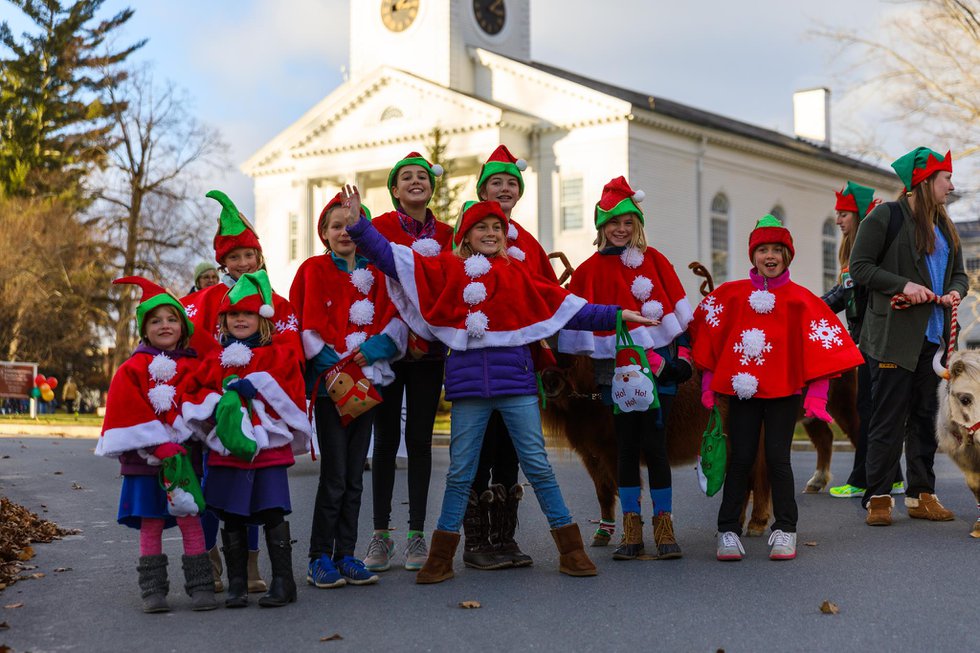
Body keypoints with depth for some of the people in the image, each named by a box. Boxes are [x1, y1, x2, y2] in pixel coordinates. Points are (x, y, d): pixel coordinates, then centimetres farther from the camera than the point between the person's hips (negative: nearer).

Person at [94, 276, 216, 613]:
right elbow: (130, 414, -5)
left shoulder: (194, 367, 6)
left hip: (183, 455, 1)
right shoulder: (132, 369, 2)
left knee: (190, 520, 0)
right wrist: (159, 446, -15)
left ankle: (200, 586, 7)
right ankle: (153, 590, 12)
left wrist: (178, 442, -15)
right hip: (144, 458, 0)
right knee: (150, 525, 5)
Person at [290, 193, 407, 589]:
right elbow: (305, 324, -6)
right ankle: (320, 560, 2)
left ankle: (346, 555, 14)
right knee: (334, 475, -7)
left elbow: (394, 318, 8)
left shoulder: (374, 274, 14)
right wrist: (332, 363, -16)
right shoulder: (314, 271, 1)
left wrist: (375, 346, -10)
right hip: (328, 382, -4)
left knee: (354, 476, 7)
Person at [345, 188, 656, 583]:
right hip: (468, 383, 0)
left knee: (537, 465, 2)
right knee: (460, 472, 5)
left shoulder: (518, 277, 12)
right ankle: (440, 558, 16)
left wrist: (615, 315, 10)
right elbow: (391, 258, 5)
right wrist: (358, 225, -5)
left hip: (515, 378, 0)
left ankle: (571, 550, 10)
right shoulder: (446, 269, 9)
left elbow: (567, 307, 13)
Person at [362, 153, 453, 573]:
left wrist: (426, 337, -7)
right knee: (386, 438, 1)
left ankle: (417, 534, 8)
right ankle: (381, 534, 7)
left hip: (429, 348, 2)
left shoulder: (446, 235, 10)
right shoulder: (380, 227, 2)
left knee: (420, 439, 3)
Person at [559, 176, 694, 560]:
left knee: (654, 444, -5)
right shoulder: (591, 269, 6)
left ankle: (664, 529, 5)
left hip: (657, 362, -1)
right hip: (616, 366, 1)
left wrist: (681, 354, 1)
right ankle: (631, 532, 11)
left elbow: (677, 311, 7)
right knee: (626, 445, 4)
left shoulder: (654, 260, 7)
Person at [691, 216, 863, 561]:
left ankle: (785, 530, 13)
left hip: (783, 390, -1)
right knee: (740, 459, 3)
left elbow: (822, 348, -2)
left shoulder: (800, 300, -2)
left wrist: (816, 395, -9)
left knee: (777, 458, 1)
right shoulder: (731, 294, 2)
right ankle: (728, 531, 10)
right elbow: (709, 336, 8)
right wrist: (708, 383, 6)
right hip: (741, 389, 1)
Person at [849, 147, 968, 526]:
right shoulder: (886, 217, -3)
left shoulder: (943, 225, 18)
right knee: (888, 420, -4)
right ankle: (878, 498, 3)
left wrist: (955, 292, -1)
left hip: (934, 338, 7)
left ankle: (921, 496, 16)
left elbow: (958, 273, 22)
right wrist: (903, 285, -18)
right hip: (894, 337, -7)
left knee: (926, 419, 8)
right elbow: (860, 267, -7)